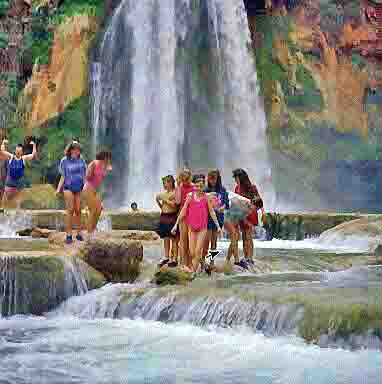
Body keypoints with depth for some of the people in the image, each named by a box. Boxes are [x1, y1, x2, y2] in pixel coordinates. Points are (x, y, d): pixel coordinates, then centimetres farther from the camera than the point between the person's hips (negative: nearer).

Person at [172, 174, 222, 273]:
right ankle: (194, 268, 20)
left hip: (202, 228, -1)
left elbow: (211, 212, 3)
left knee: (198, 251, -6)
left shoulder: (206, 197, -1)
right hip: (191, 227, 1)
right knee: (192, 252, 0)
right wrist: (176, 224, 1)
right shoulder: (190, 196, 0)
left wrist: (218, 225, 0)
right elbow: (183, 211, 3)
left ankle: (193, 269, 4)